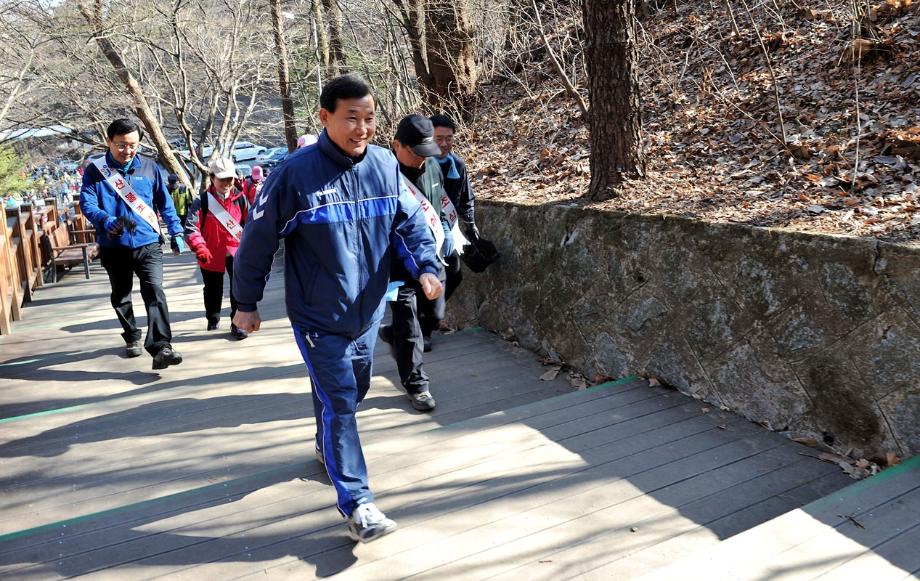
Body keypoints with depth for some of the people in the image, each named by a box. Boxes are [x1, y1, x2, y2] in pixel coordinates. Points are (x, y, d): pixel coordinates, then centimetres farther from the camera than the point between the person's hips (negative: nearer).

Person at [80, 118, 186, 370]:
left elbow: (165, 203, 10)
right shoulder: (95, 170, -2)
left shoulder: (150, 167, 2)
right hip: (113, 247, 2)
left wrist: (176, 231, 9)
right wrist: (108, 222, -30)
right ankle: (132, 338, 38)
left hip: (148, 244, -1)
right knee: (121, 297, 17)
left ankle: (161, 347, -25)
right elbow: (87, 204, -11)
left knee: (154, 291, -19)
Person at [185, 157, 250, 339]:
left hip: (236, 249, 1)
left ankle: (237, 323, -4)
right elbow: (191, 228, -18)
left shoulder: (240, 198, -4)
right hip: (212, 254, 0)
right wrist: (200, 249, -30)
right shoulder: (202, 200, -12)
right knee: (213, 289, 16)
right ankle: (213, 319, 41)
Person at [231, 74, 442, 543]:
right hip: (318, 316, -5)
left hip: (367, 311, 6)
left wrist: (426, 266, -14)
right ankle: (357, 505, 1)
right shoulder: (295, 173, -17)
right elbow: (258, 239, -9)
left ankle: (328, 447, 50)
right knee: (339, 401, -7)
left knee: (355, 388, 22)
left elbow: (410, 221, 4)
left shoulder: (385, 165, -4)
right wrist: (246, 302, -2)